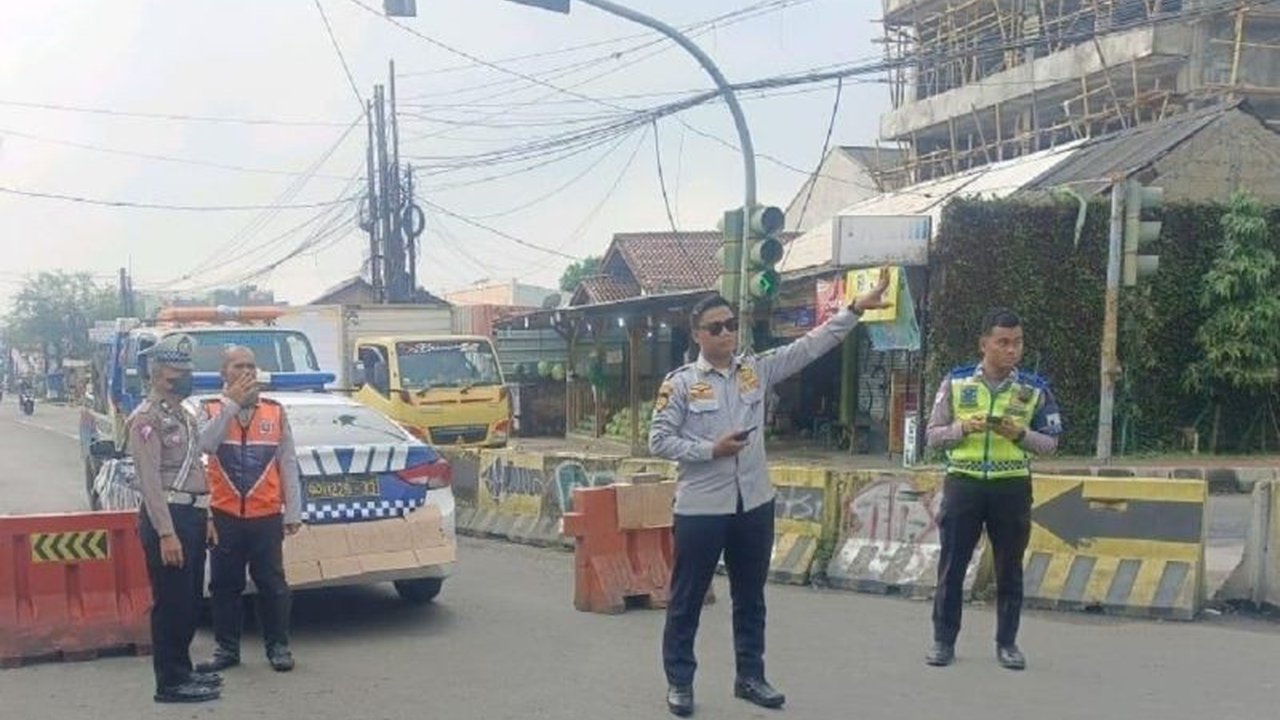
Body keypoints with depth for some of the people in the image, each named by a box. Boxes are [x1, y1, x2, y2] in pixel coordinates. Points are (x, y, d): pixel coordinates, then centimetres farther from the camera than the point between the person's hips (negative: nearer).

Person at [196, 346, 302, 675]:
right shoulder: (211, 410, 2)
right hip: (224, 516, 0)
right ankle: (226, 647, 21)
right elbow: (204, 444, -19)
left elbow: (288, 464, 6)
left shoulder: (275, 412, 4)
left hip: (266, 516, 0)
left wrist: (293, 512, 3)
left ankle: (278, 646, 17)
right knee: (224, 585, 8)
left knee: (272, 584, 6)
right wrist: (231, 403, -19)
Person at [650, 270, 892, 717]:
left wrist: (856, 309, -4)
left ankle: (750, 676, 29)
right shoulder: (680, 383, -6)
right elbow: (659, 441, -6)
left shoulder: (757, 370, 5)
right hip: (701, 508, -4)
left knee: (750, 598, 15)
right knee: (687, 599, 6)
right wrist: (711, 449, -16)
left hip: (753, 504, 4)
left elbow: (811, 346, 3)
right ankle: (679, 681, 19)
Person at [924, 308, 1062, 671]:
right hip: (963, 482, 0)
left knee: (1009, 568, 8)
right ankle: (943, 640, 13)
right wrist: (964, 427, -15)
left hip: (1012, 486, 1)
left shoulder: (1035, 388, 2)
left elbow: (1051, 442, 5)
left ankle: (1007, 643, 20)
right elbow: (933, 435, 4)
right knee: (952, 565, 3)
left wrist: (1021, 433, -14)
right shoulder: (956, 382, 1)